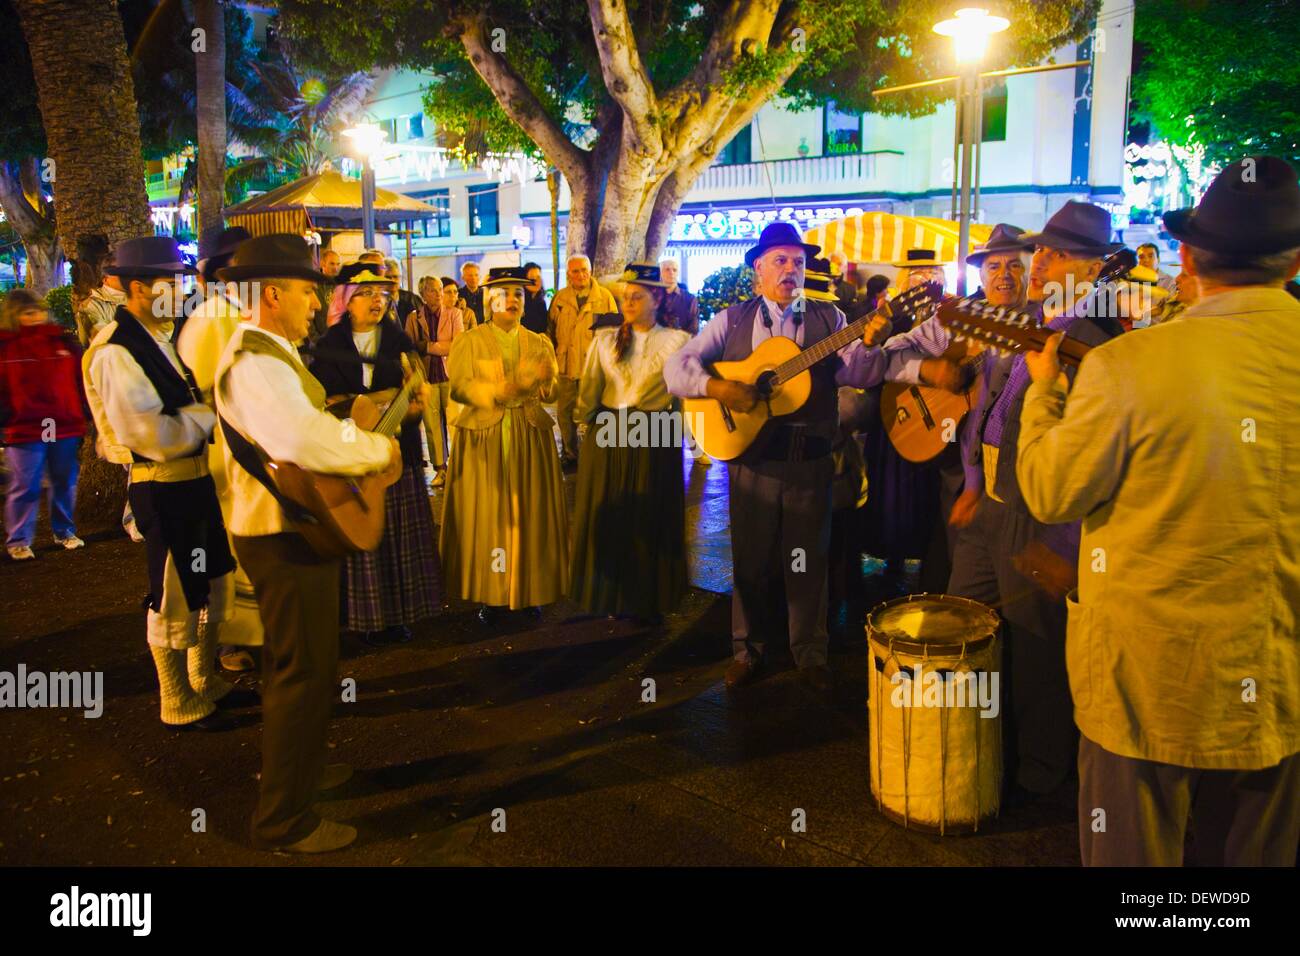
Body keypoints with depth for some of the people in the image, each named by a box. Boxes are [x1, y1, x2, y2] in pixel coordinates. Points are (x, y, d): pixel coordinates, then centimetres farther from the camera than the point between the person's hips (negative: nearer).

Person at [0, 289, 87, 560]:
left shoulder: (63, 341, 6)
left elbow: (81, 381, 9)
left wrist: (83, 417, 6)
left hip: (66, 427, 3)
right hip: (24, 431, -3)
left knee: (65, 483, 13)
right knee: (25, 487, 3)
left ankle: (65, 531, 28)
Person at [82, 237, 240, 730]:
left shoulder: (160, 338, 9)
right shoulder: (116, 352, -19)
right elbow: (152, 436, -25)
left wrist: (205, 413, -6)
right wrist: (210, 416, -14)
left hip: (197, 480, 9)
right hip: (164, 489, -9)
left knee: (210, 587, 20)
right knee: (175, 598, 6)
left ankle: (206, 683, 39)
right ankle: (179, 706, 23)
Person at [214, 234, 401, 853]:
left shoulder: (268, 350, 13)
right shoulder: (255, 361, -23)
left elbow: (305, 421, 17)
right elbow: (303, 439, -39)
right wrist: (379, 449, -24)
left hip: (287, 528, 11)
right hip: (284, 536, -11)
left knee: (291, 660, 25)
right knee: (306, 671, -2)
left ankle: (298, 766, 44)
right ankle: (284, 821, 12)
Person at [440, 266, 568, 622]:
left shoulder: (540, 343, 11)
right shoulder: (468, 341, 3)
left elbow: (551, 392, 1)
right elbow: (459, 388, -10)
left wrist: (540, 382, -22)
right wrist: (498, 390, -25)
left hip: (531, 439, 2)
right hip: (483, 439, -2)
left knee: (528, 515, 3)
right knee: (486, 515, -1)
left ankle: (529, 589, 13)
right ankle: (489, 594, 8)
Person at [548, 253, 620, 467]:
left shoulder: (605, 296, 0)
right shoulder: (559, 298, 6)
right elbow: (551, 330, 13)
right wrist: (552, 357, 8)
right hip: (566, 366, 2)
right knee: (565, 413, 8)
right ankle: (570, 455, 22)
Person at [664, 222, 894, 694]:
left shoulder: (828, 318, 5)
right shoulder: (732, 320, 3)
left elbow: (857, 372, -8)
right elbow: (677, 365, -3)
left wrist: (870, 345, -28)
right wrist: (715, 386, -19)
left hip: (810, 460, 0)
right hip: (751, 457, 0)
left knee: (808, 561, 9)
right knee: (751, 558, 10)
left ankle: (811, 653, 25)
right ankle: (747, 649, 27)